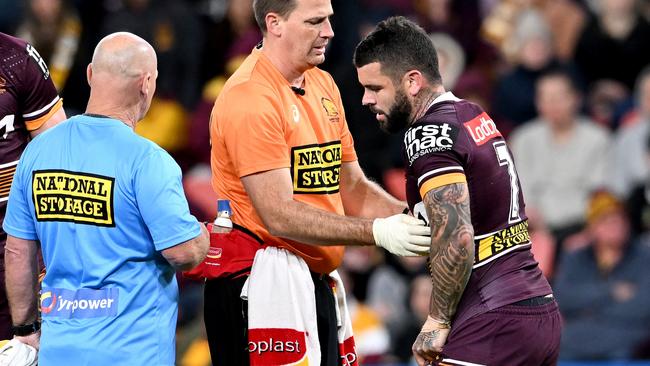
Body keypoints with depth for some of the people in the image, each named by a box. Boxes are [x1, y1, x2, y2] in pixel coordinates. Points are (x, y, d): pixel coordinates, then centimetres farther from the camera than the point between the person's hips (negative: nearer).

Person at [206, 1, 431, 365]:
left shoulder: (324, 85, 14)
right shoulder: (249, 99, -15)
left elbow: (351, 186, 17)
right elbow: (280, 216, -20)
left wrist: (409, 217, -2)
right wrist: (376, 232, -24)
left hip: (316, 284, 9)